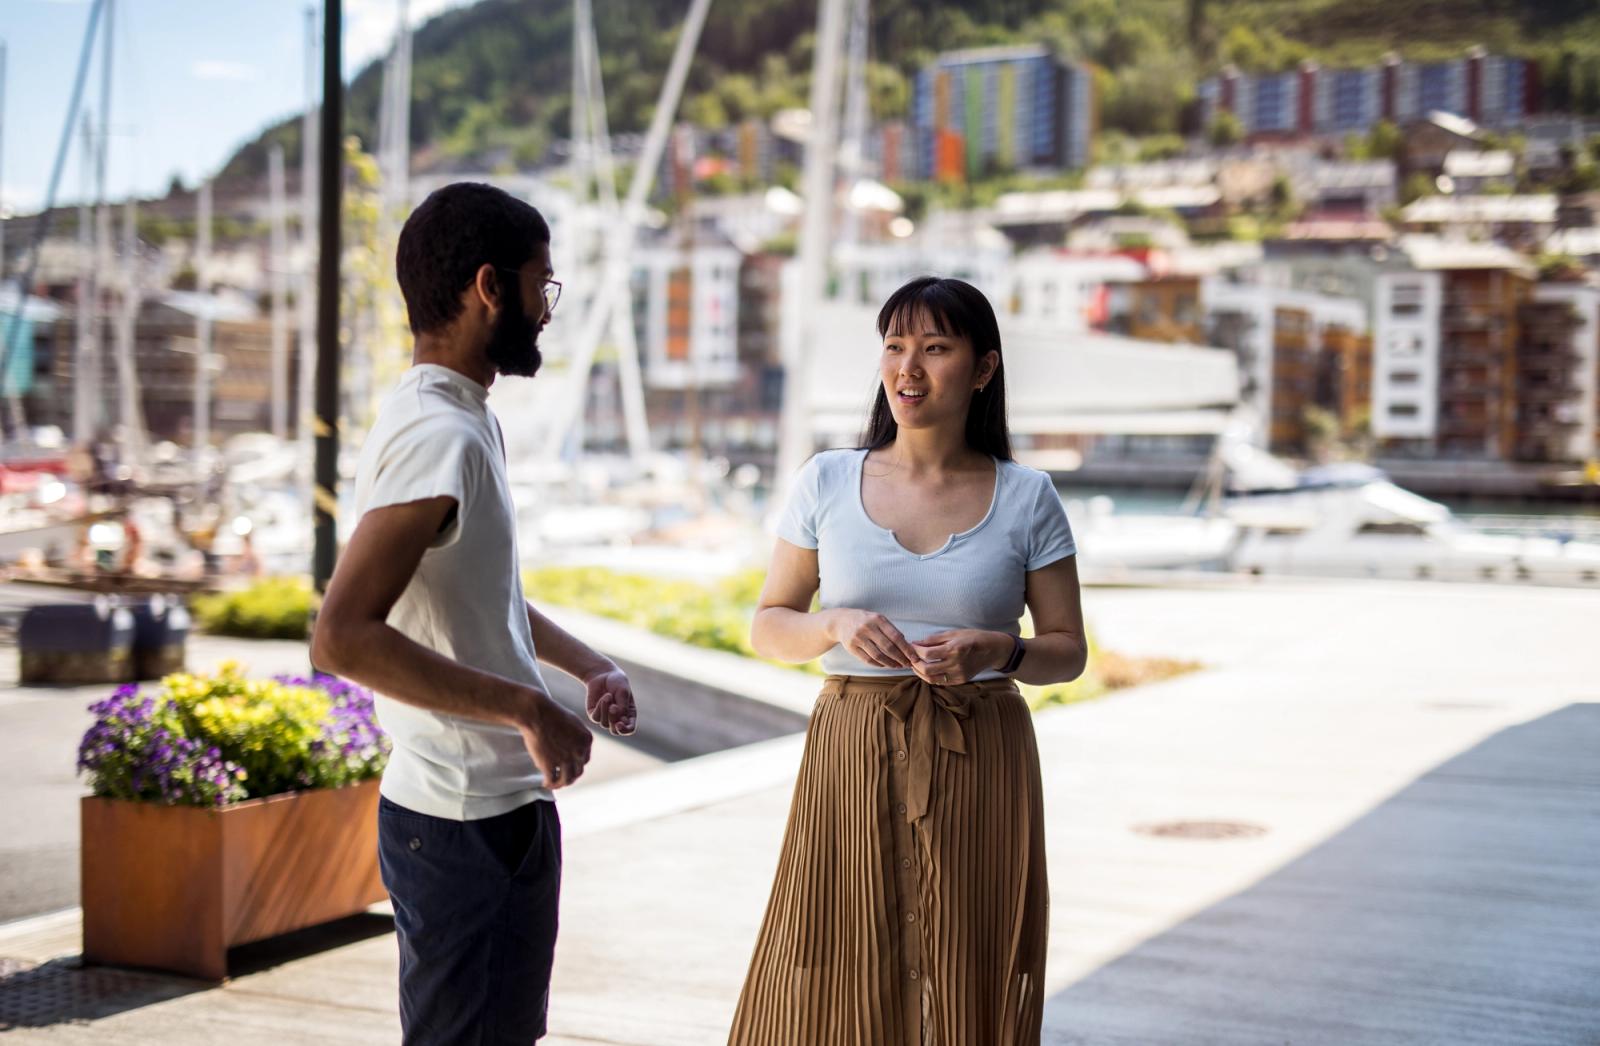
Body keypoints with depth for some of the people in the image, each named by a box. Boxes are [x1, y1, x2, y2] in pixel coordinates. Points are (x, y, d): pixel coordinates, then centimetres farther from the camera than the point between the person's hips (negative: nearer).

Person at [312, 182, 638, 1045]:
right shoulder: (438, 438, -22)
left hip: (509, 805, 10)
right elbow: (342, 637, -32)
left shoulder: (469, 422, 10)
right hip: (462, 825, -10)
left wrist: (587, 665, 11)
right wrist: (526, 707, -28)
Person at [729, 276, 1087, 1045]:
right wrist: (837, 625, -13)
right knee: (835, 983, 2)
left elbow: (1068, 649, 5)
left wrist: (998, 652, -15)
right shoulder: (827, 482, 3)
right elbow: (768, 628, 7)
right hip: (853, 757, 1)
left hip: (980, 765, 0)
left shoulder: (1026, 498, 1)